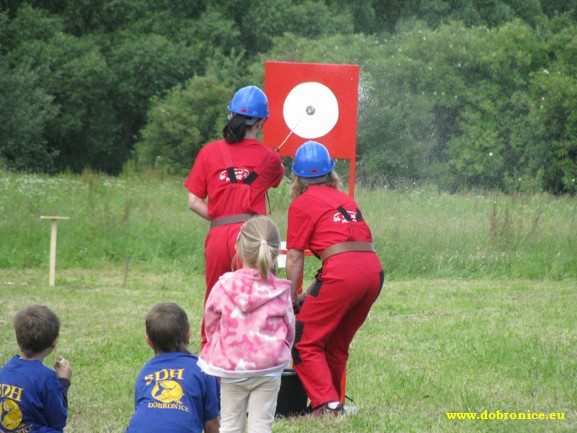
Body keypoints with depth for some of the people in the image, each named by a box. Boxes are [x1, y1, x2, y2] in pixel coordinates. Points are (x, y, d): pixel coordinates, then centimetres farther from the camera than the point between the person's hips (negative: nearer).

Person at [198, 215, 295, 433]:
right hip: (268, 368, 0)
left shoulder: (223, 287, -7)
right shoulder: (280, 292, -5)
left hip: (231, 367, 0)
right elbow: (289, 330, 6)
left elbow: (210, 325, 5)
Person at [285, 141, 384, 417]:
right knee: (337, 344, 21)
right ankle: (334, 402, 25)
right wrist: (310, 294, 28)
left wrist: (292, 298, 16)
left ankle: (327, 405, -7)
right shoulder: (345, 200, 24)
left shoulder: (302, 203, 6)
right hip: (374, 270, 7)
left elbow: (294, 258, 5)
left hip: (343, 273, -7)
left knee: (304, 342, 3)